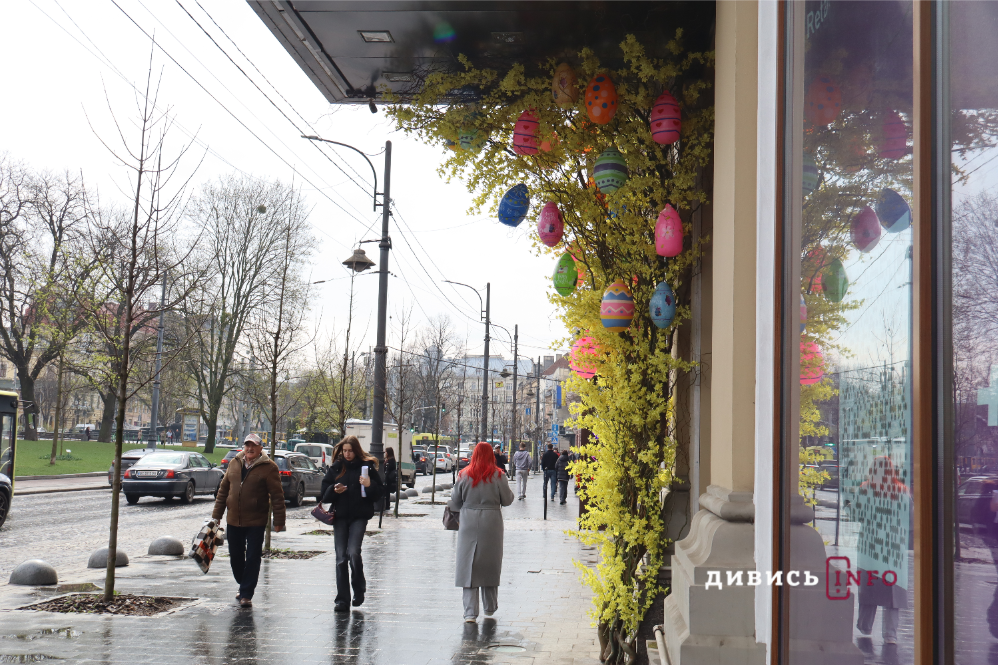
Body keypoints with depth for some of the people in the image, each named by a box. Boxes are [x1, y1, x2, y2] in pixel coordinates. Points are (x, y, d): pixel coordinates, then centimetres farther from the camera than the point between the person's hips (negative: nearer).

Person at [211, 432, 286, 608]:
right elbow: (223, 489, 14)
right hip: (233, 521, 5)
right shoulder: (234, 463, 8)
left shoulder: (268, 467, -6)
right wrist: (216, 514, 11)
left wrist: (278, 520, -10)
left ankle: (246, 594, 4)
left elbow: (277, 495, -7)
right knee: (235, 557, 14)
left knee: (252, 558, -3)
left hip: (256, 522, -5)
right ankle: (244, 587, 32)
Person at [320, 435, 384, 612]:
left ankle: (359, 589, 9)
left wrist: (370, 485, -17)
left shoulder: (367, 467, 1)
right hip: (340, 516, 3)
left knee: (353, 553, -16)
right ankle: (342, 599, 8)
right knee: (341, 558, 2)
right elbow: (324, 494, 10)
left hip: (359, 516, -3)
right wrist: (334, 490, -10)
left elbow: (380, 492, 2)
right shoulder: (335, 468, 8)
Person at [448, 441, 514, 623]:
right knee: (490, 564, 14)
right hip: (491, 523, 0)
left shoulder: (464, 475, -1)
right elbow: (507, 500, 0)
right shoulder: (498, 476, -5)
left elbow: (455, 502, 5)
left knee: (468, 565, 2)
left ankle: (470, 611, -5)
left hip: (468, 523, 0)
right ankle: (490, 607, 26)